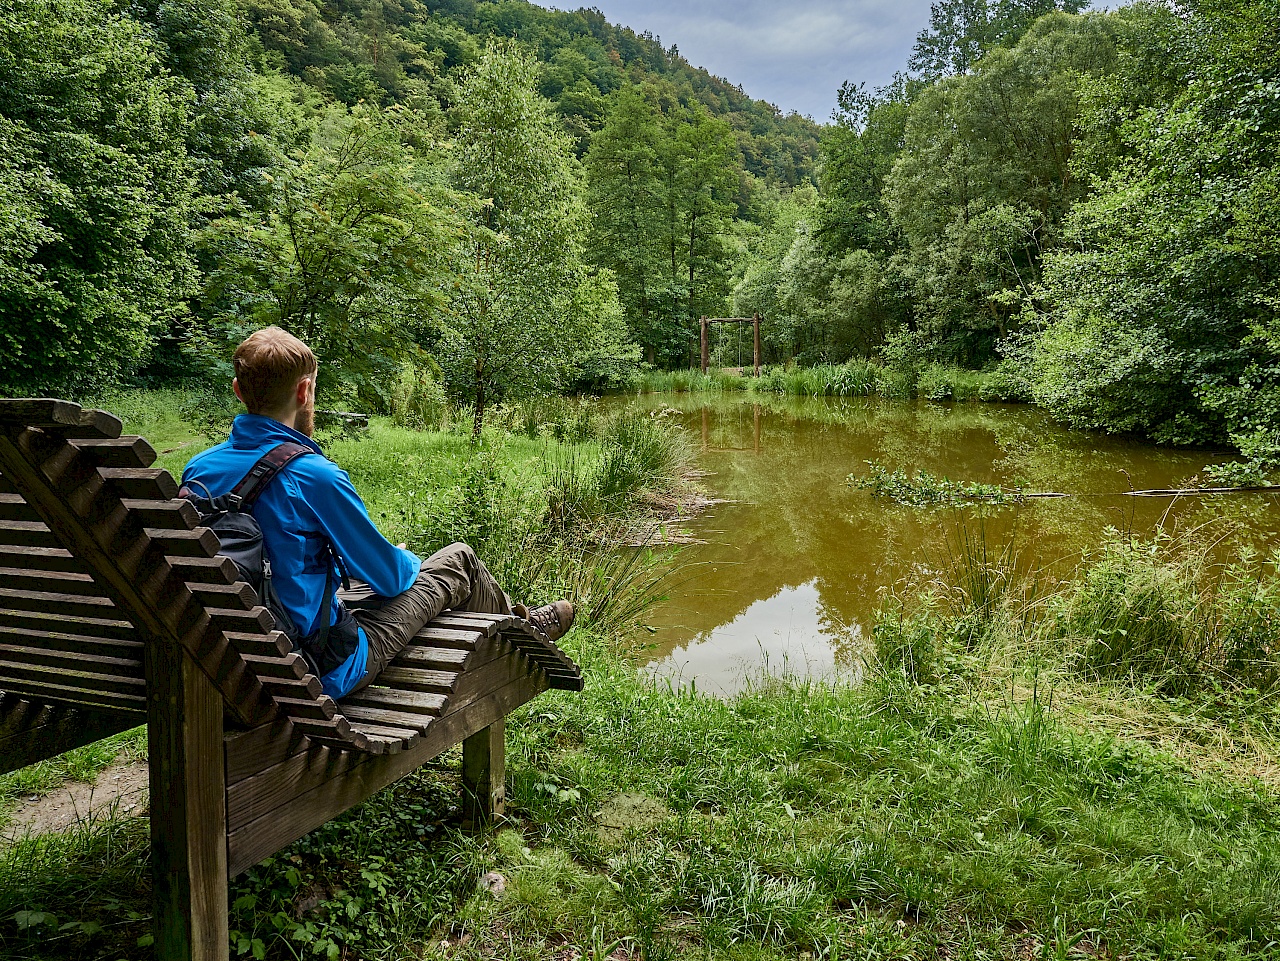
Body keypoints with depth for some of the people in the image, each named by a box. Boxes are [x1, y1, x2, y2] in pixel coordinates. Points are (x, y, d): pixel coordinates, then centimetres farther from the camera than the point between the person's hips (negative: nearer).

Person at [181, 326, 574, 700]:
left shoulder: (198, 470, -4)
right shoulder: (313, 475, -27)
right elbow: (387, 573, -14)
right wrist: (408, 562, 11)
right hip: (327, 671, -7)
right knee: (458, 560, 10)